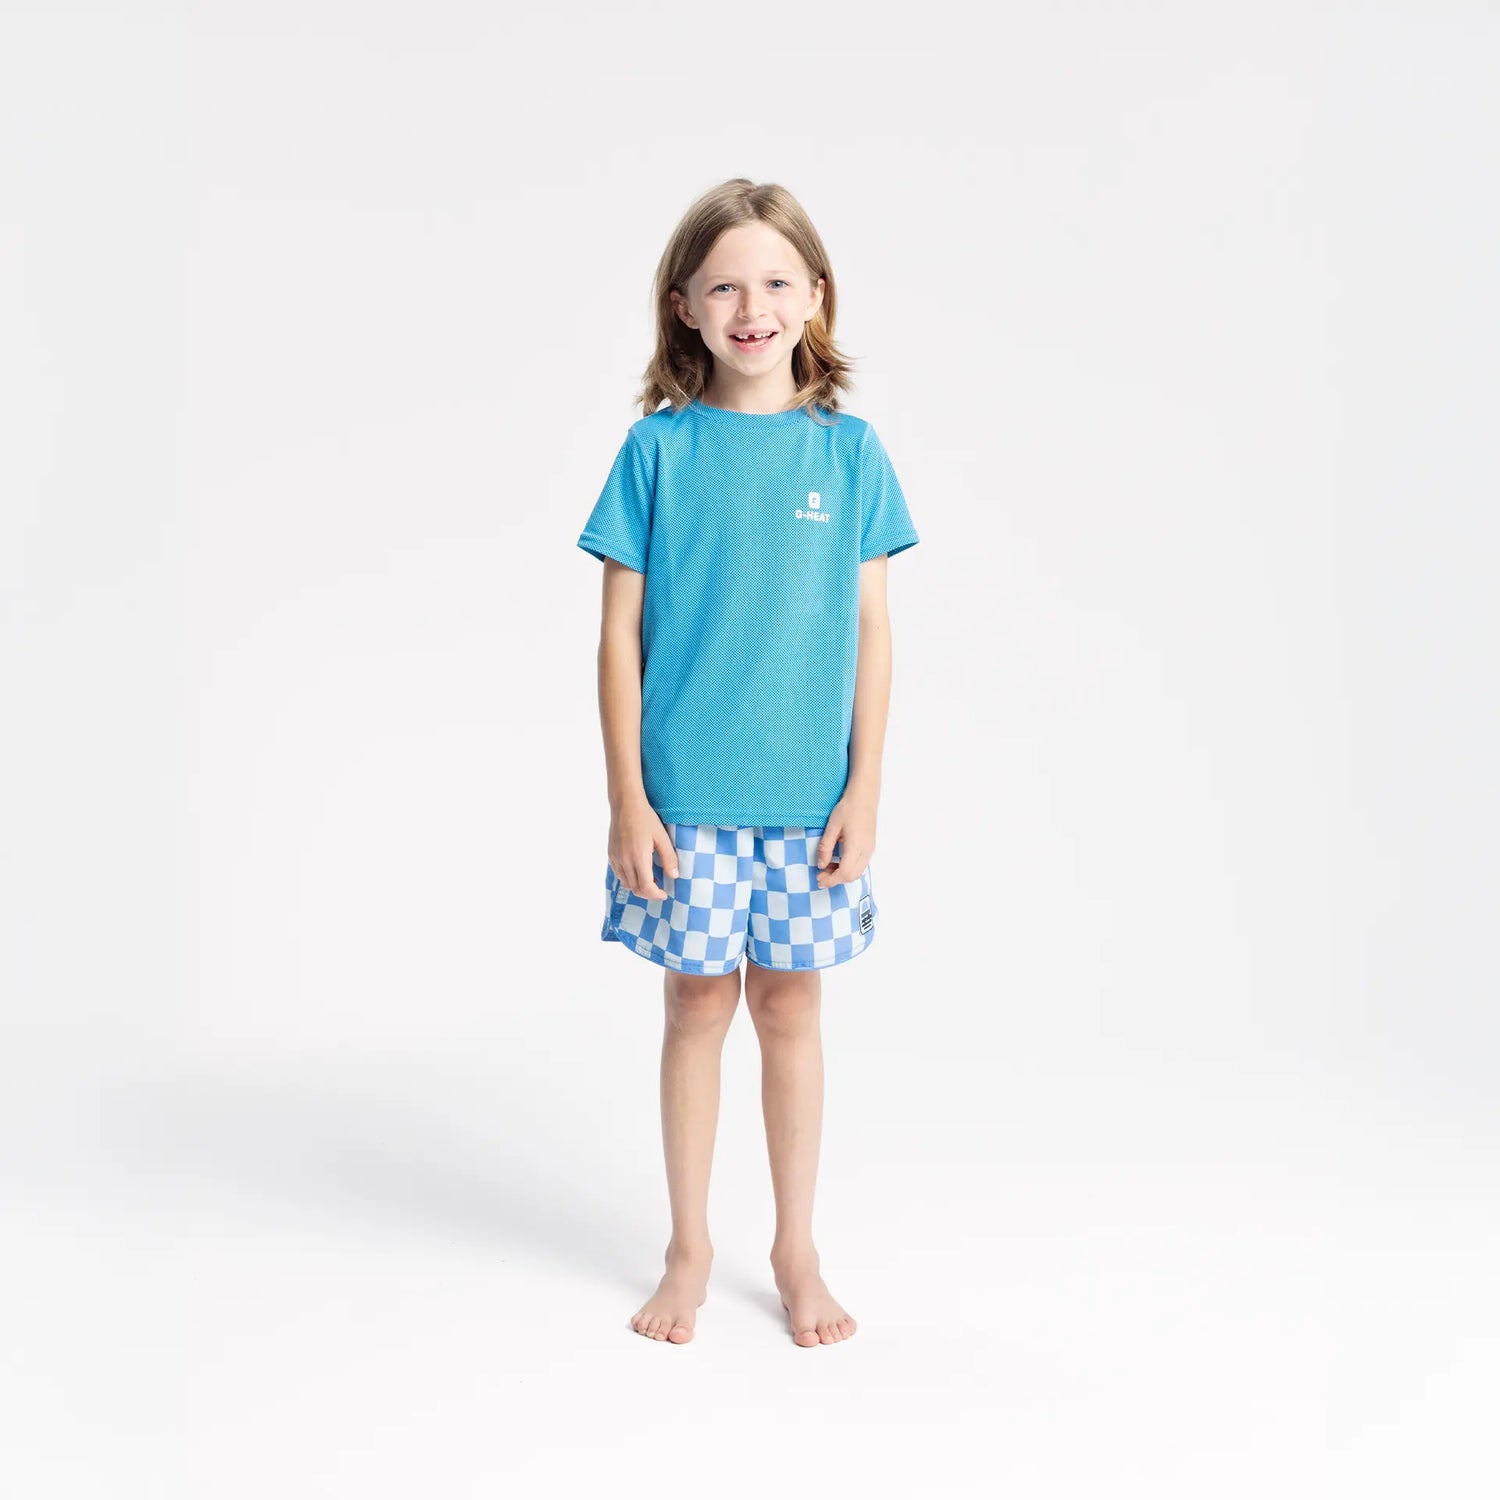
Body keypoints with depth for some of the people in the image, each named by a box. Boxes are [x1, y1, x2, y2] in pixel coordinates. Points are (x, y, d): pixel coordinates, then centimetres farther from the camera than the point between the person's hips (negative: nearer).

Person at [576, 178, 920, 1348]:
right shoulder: (659, 448, -2)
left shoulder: (849, 450, 1)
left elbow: (872, 628, 3)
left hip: (809, 792, 1)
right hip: (686, 792, -1)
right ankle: (690, 1248, 26)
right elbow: (621, 631, -2)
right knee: (699, 1001, 8)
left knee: (790, 1002, 10)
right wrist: (626, 796, -6)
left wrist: (865, 787, -1)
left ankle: (797, 1250, 27)